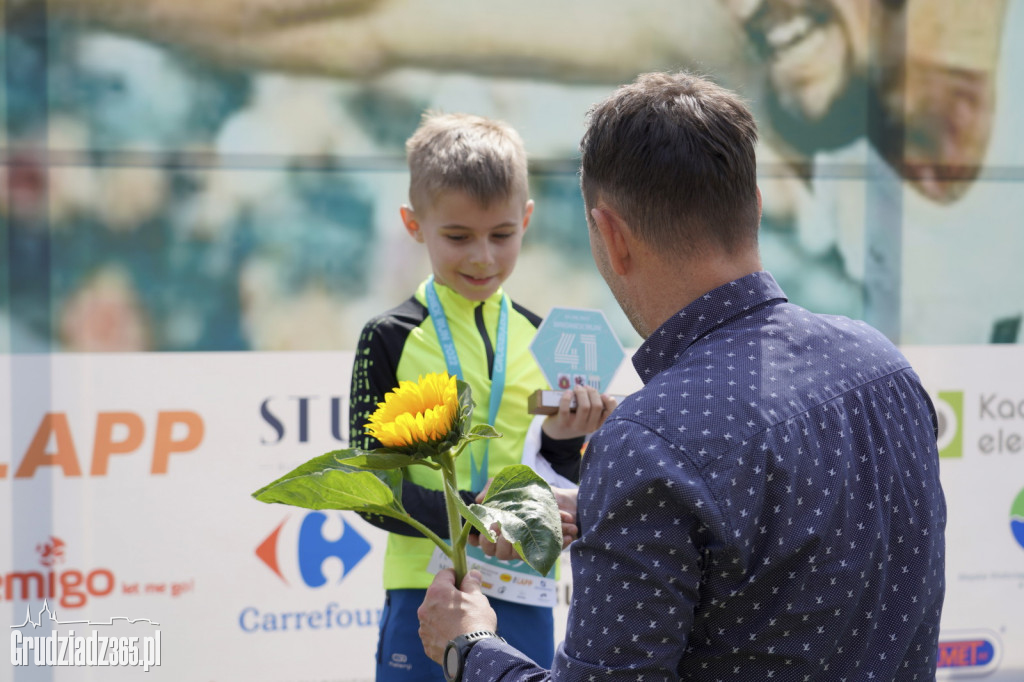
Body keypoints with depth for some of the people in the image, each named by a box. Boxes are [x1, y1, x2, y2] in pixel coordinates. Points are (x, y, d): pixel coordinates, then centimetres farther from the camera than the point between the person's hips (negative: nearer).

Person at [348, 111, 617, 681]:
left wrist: (563, 439, -10)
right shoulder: (391, 339, -3)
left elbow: (563, 494, 12)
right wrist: (475, 514, -23)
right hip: (428, 591, -3)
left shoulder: (539, 340, 7)